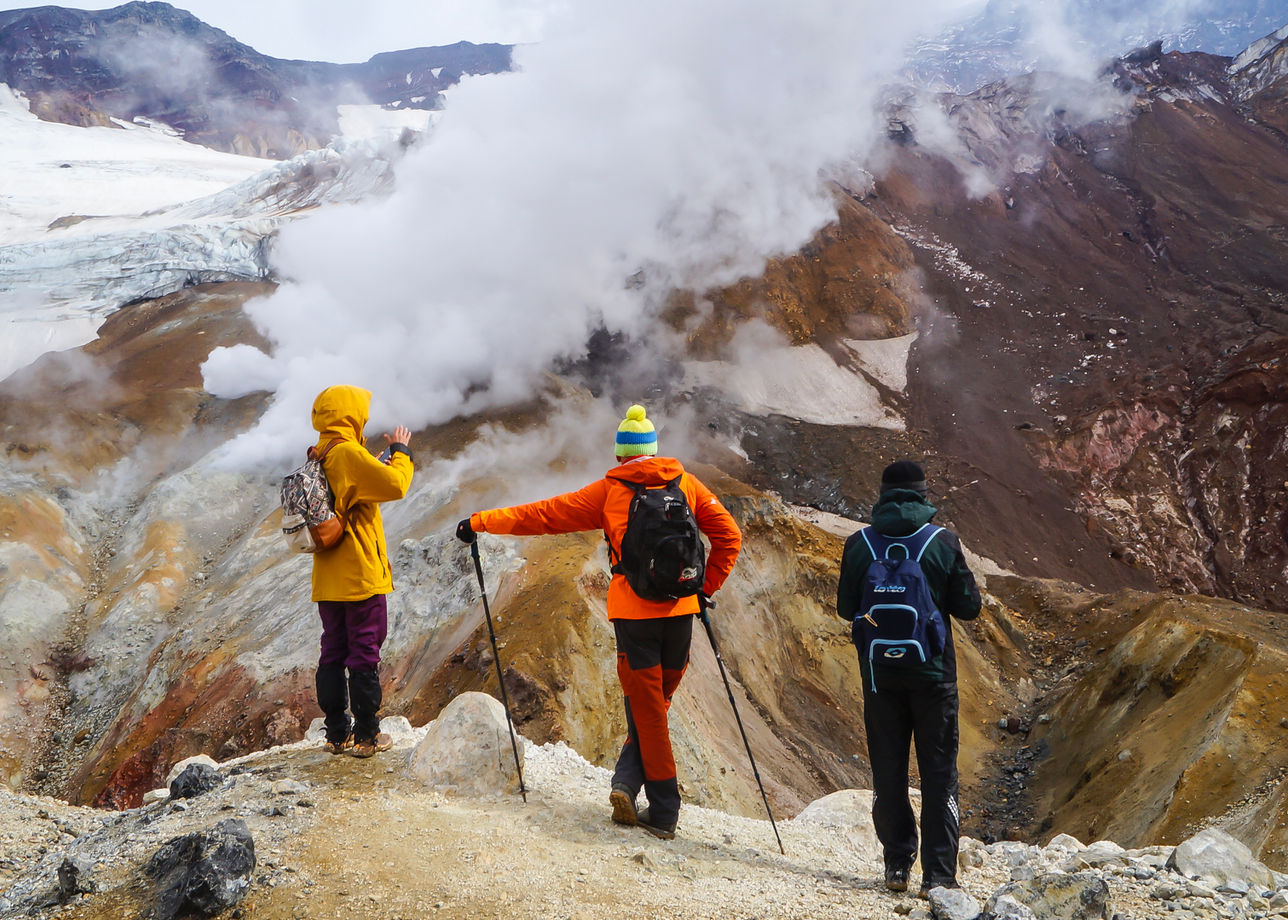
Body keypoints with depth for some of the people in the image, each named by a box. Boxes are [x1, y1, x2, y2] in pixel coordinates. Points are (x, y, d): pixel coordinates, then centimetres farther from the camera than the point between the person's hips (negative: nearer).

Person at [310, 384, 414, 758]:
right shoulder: (349, 453, -15)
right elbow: (395, 485, -21)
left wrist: (375, 462, 16)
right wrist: (400, 451, -5)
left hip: (328, 580, 8)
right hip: (361, 576, -8)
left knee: (333, 653, 11)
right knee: (365, 652, -1)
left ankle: (338, 733, 17)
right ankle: (367, 735, 3)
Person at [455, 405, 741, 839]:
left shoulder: (609, 491, 2)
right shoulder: (686, 484, 7)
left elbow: (544, 514, 3)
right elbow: (728, 535, 3)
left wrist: (480, 522, 10)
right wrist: (706, 587, 11)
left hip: (633, 611, -2)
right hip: (678, 609, 2)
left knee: (647, 710, 6)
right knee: (656, 704, 15)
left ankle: (664, 810, 5)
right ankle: (628, 782, 2)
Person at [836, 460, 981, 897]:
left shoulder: (858, 545, -4)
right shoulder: (944, 542, -8)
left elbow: (846, 608, 3)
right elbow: (969, 606, -3)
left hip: (879, 673, 1)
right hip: (933, 672, -1)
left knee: (888, 772, 13)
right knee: (939, 774, 6)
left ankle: (897, 864, 17)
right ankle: (939, 875, 3)